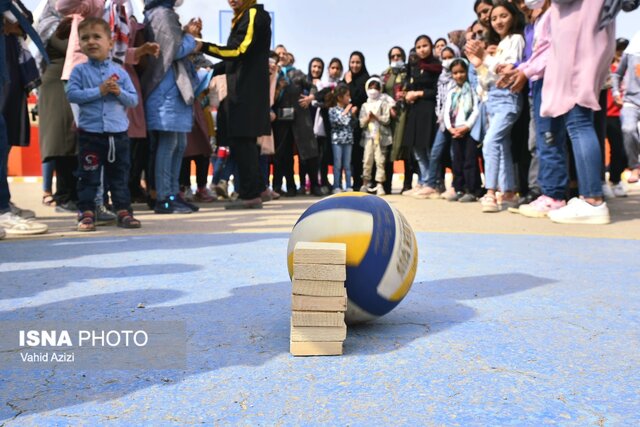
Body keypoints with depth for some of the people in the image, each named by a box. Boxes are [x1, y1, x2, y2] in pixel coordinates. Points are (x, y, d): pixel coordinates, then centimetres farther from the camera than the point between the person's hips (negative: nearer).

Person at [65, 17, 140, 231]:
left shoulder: (120, 71, 6)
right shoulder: (79, 70, 2)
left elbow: (134, 99, 6)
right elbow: (72, 94, -10)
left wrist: (119, 92, -13)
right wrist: (99, 91, -15)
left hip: (118, 134, 2)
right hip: (90, 134, -1)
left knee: (119, 176, 9)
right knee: (88, 176, 4)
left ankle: (123, 212, 16)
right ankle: (86, 213, 12)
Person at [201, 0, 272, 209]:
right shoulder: (243, 18, 21)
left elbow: (239, 51, -16)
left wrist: (204, 47, -17)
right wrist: (212, 71, 15)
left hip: (248, 89, -9)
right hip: (242, 88, 9)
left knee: (241, 140, -9)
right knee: (243, 140, 12)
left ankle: (250, 194, -4)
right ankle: (258, 188, 19)